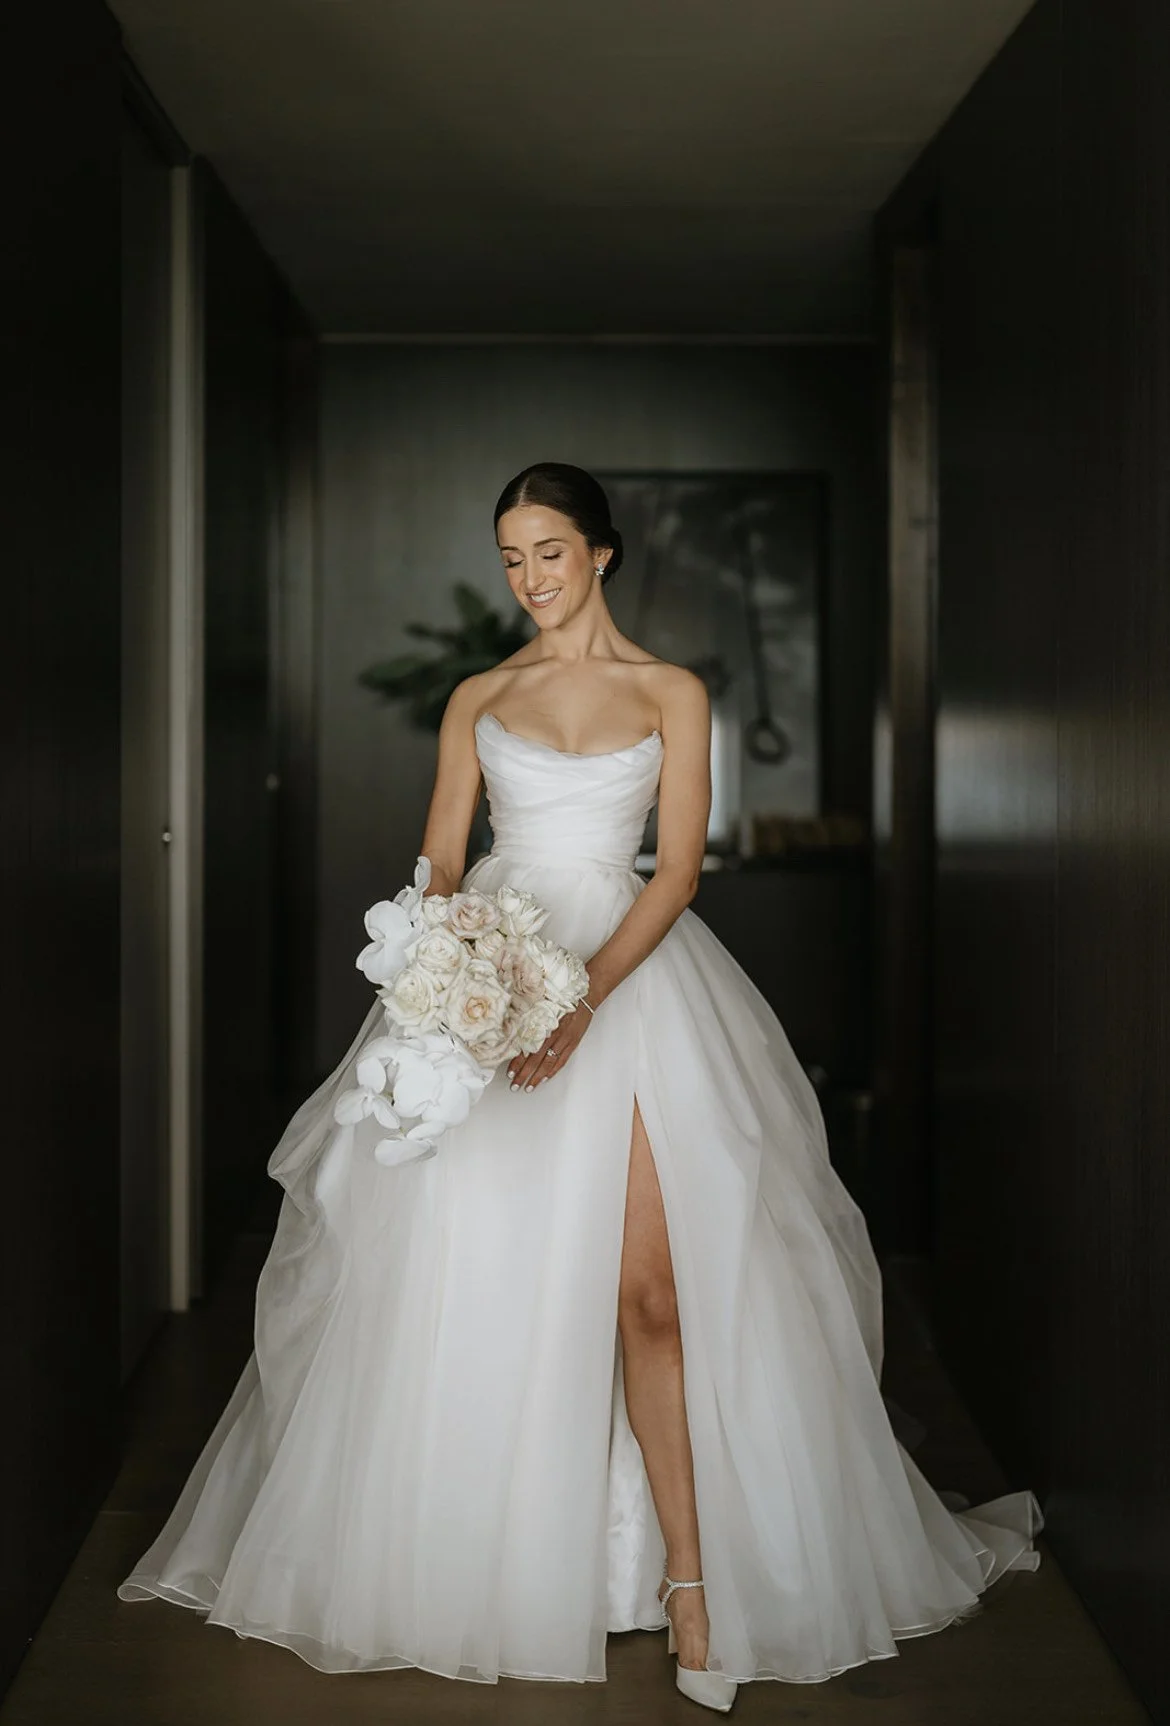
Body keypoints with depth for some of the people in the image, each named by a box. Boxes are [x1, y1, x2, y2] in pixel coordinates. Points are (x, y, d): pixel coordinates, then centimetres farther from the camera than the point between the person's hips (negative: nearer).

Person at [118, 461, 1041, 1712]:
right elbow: (440, 866, 8)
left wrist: (584, 997, -17)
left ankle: (690, 1578, -6)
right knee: (467, 1270, 0)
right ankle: (457, 1555, 13)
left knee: (646, 1284, -11)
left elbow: (678, 869, -3)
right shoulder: (477, 699, 14)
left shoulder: (670, 694, 7)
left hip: (625, 976, -2)